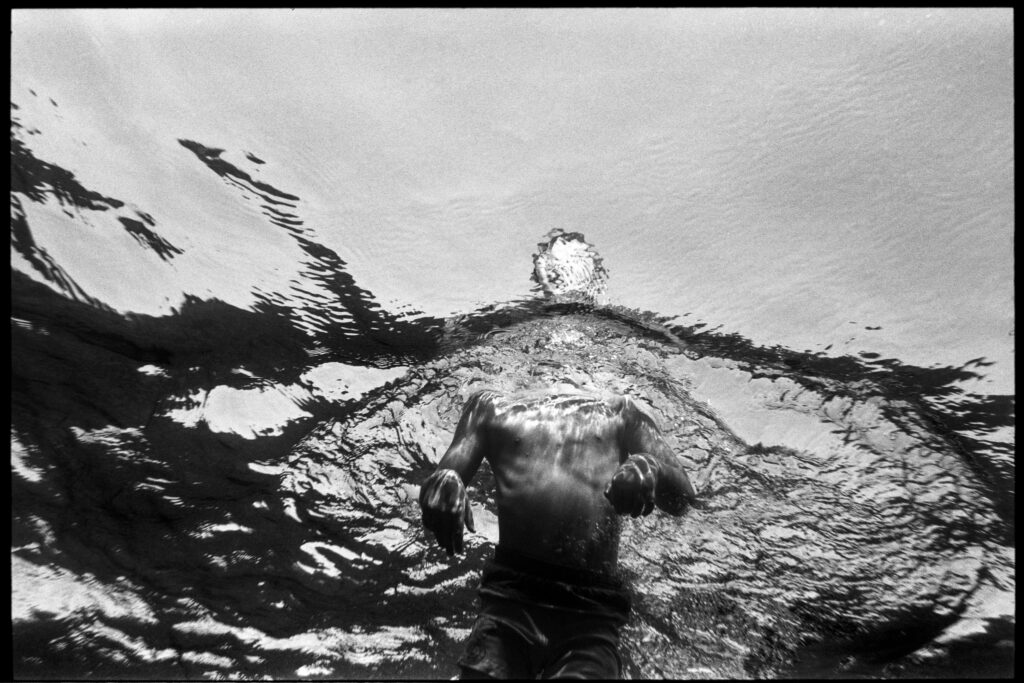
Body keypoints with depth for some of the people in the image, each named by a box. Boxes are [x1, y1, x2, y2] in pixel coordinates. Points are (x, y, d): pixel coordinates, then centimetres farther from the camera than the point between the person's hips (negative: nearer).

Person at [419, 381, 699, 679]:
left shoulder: (619, 411, 21)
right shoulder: (492, 407, 22)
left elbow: (683, 497, 11)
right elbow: (444, 477, 12)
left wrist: (649, 467, -12)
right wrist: (443, 482, -13)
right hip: (509, 595, 1)